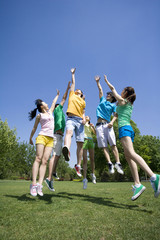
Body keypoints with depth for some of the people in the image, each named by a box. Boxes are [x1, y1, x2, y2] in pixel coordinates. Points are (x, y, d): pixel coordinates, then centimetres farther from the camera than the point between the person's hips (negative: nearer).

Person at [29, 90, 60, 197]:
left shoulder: (50, 112, 24)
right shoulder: (39, 115, 11)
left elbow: (54, 103, 38)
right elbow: (34, 128, 16)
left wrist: (57, 95, 50)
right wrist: (30, 138, 21)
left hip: (50, 139, 4)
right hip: (42, 137, -4)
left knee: (45, 161, -8)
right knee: (38, 159, -14)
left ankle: (40, 184, -13)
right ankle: (34, 183, -16)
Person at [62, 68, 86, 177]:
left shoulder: (83, 102, 28)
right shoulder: (72, 95, 25)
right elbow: (73, 83, 32)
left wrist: (84, 119, 2)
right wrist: (73, 73, 43)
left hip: (79, 120, 3)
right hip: (71, 118, -3)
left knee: (80, 143, -4)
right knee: (69, 132, -37)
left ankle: (78, 165, 3)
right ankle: (67, 149, -65)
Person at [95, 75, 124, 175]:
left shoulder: (113, 105, 15)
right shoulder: (103, 100, 23)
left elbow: (115, 115, 4)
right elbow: (100, 90, 30)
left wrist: (112, 122, -13)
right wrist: (97, 81, 32)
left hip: (108, 124, -2)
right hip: (99, 125, 2)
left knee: (113, 144, -11)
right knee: (104, 146, -6)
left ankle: (118, 163, -11)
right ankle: (110, 164, -7)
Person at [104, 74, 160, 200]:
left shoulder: (122, 100, 5)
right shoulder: (130, 104, 24)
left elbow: (113, 89, 19)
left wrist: (107, 81, 34)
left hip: (124, 128, -9)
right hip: (129, 129, 9)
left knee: (131, 153, -24)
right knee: (128, 156, -1)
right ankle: (137, 184, -9)